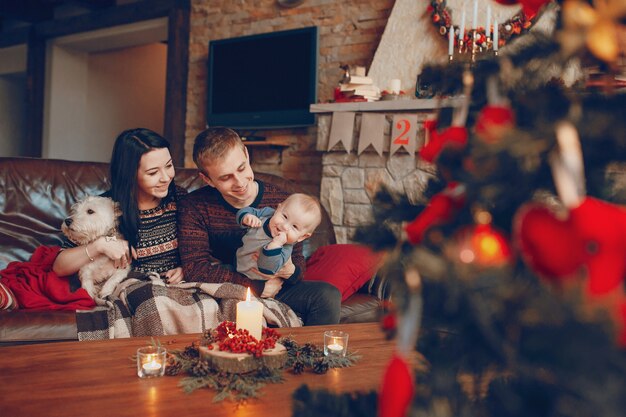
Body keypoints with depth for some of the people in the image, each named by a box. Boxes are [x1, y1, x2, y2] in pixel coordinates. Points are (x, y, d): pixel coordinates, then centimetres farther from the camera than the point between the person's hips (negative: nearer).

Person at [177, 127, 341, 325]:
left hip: (273, 291, 1)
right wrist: (259, 286, -19)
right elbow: (195, 270, -19)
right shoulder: (193, 207, -10)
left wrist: (290, 271, -25)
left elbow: (298, 261, 2)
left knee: (328, 294, -24)